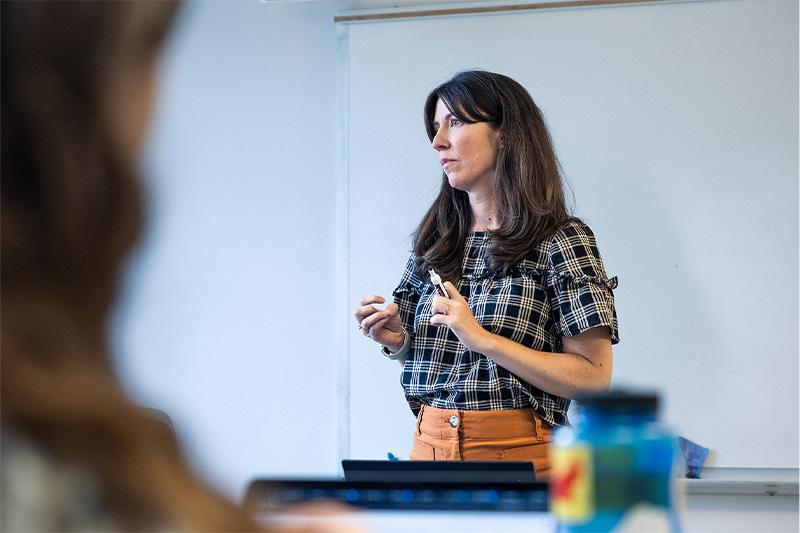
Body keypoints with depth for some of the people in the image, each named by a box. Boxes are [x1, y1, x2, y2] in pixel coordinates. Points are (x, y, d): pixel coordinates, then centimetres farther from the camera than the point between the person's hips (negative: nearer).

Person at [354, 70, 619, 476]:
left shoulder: (562, 241, -8)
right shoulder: (435, 241, 9)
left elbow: (594, 377, -14)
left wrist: (482, 338, -20)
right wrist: (396, 340, -3)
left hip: (515, 452, -5)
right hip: (430, 447, 5)